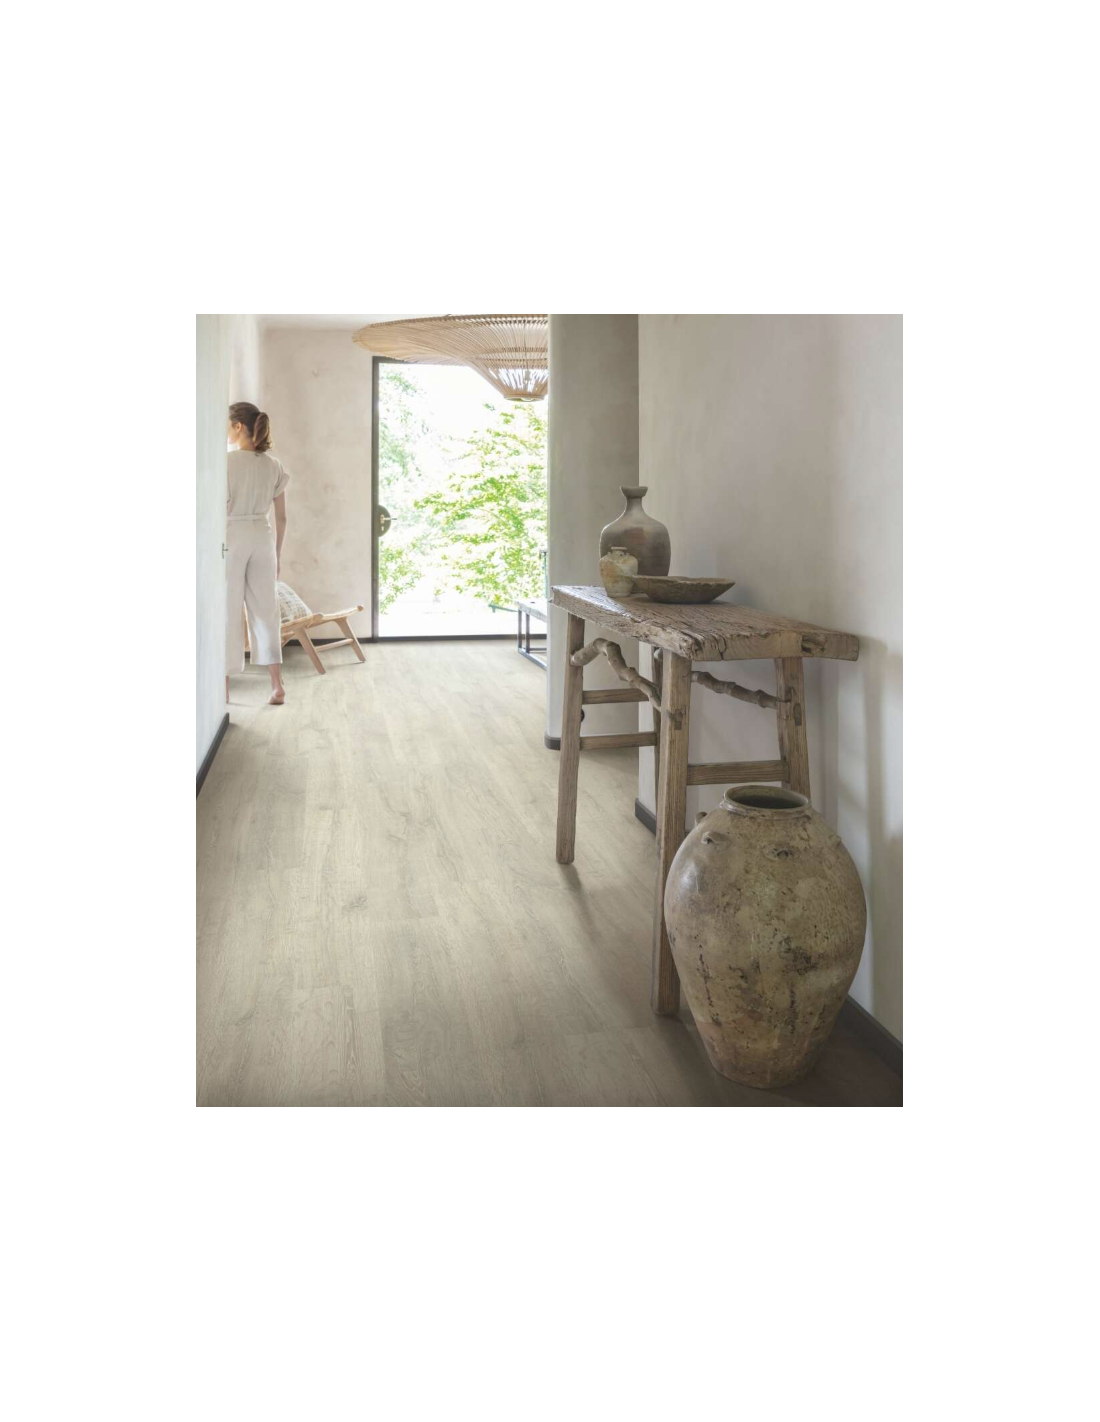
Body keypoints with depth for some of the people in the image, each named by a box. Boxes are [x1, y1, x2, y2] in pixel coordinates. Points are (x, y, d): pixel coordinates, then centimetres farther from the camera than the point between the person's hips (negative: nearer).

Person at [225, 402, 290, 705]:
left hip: (231, 538, -4)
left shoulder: (227, 461, -10)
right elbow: (281, 517, 7)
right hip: (262, 539, 4)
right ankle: (277, 685, 5)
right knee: (265, 610, 8)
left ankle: (224, 686, 10)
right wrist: (278, 552, 15)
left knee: (228, 611, 3)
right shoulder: (273, 465, 5)